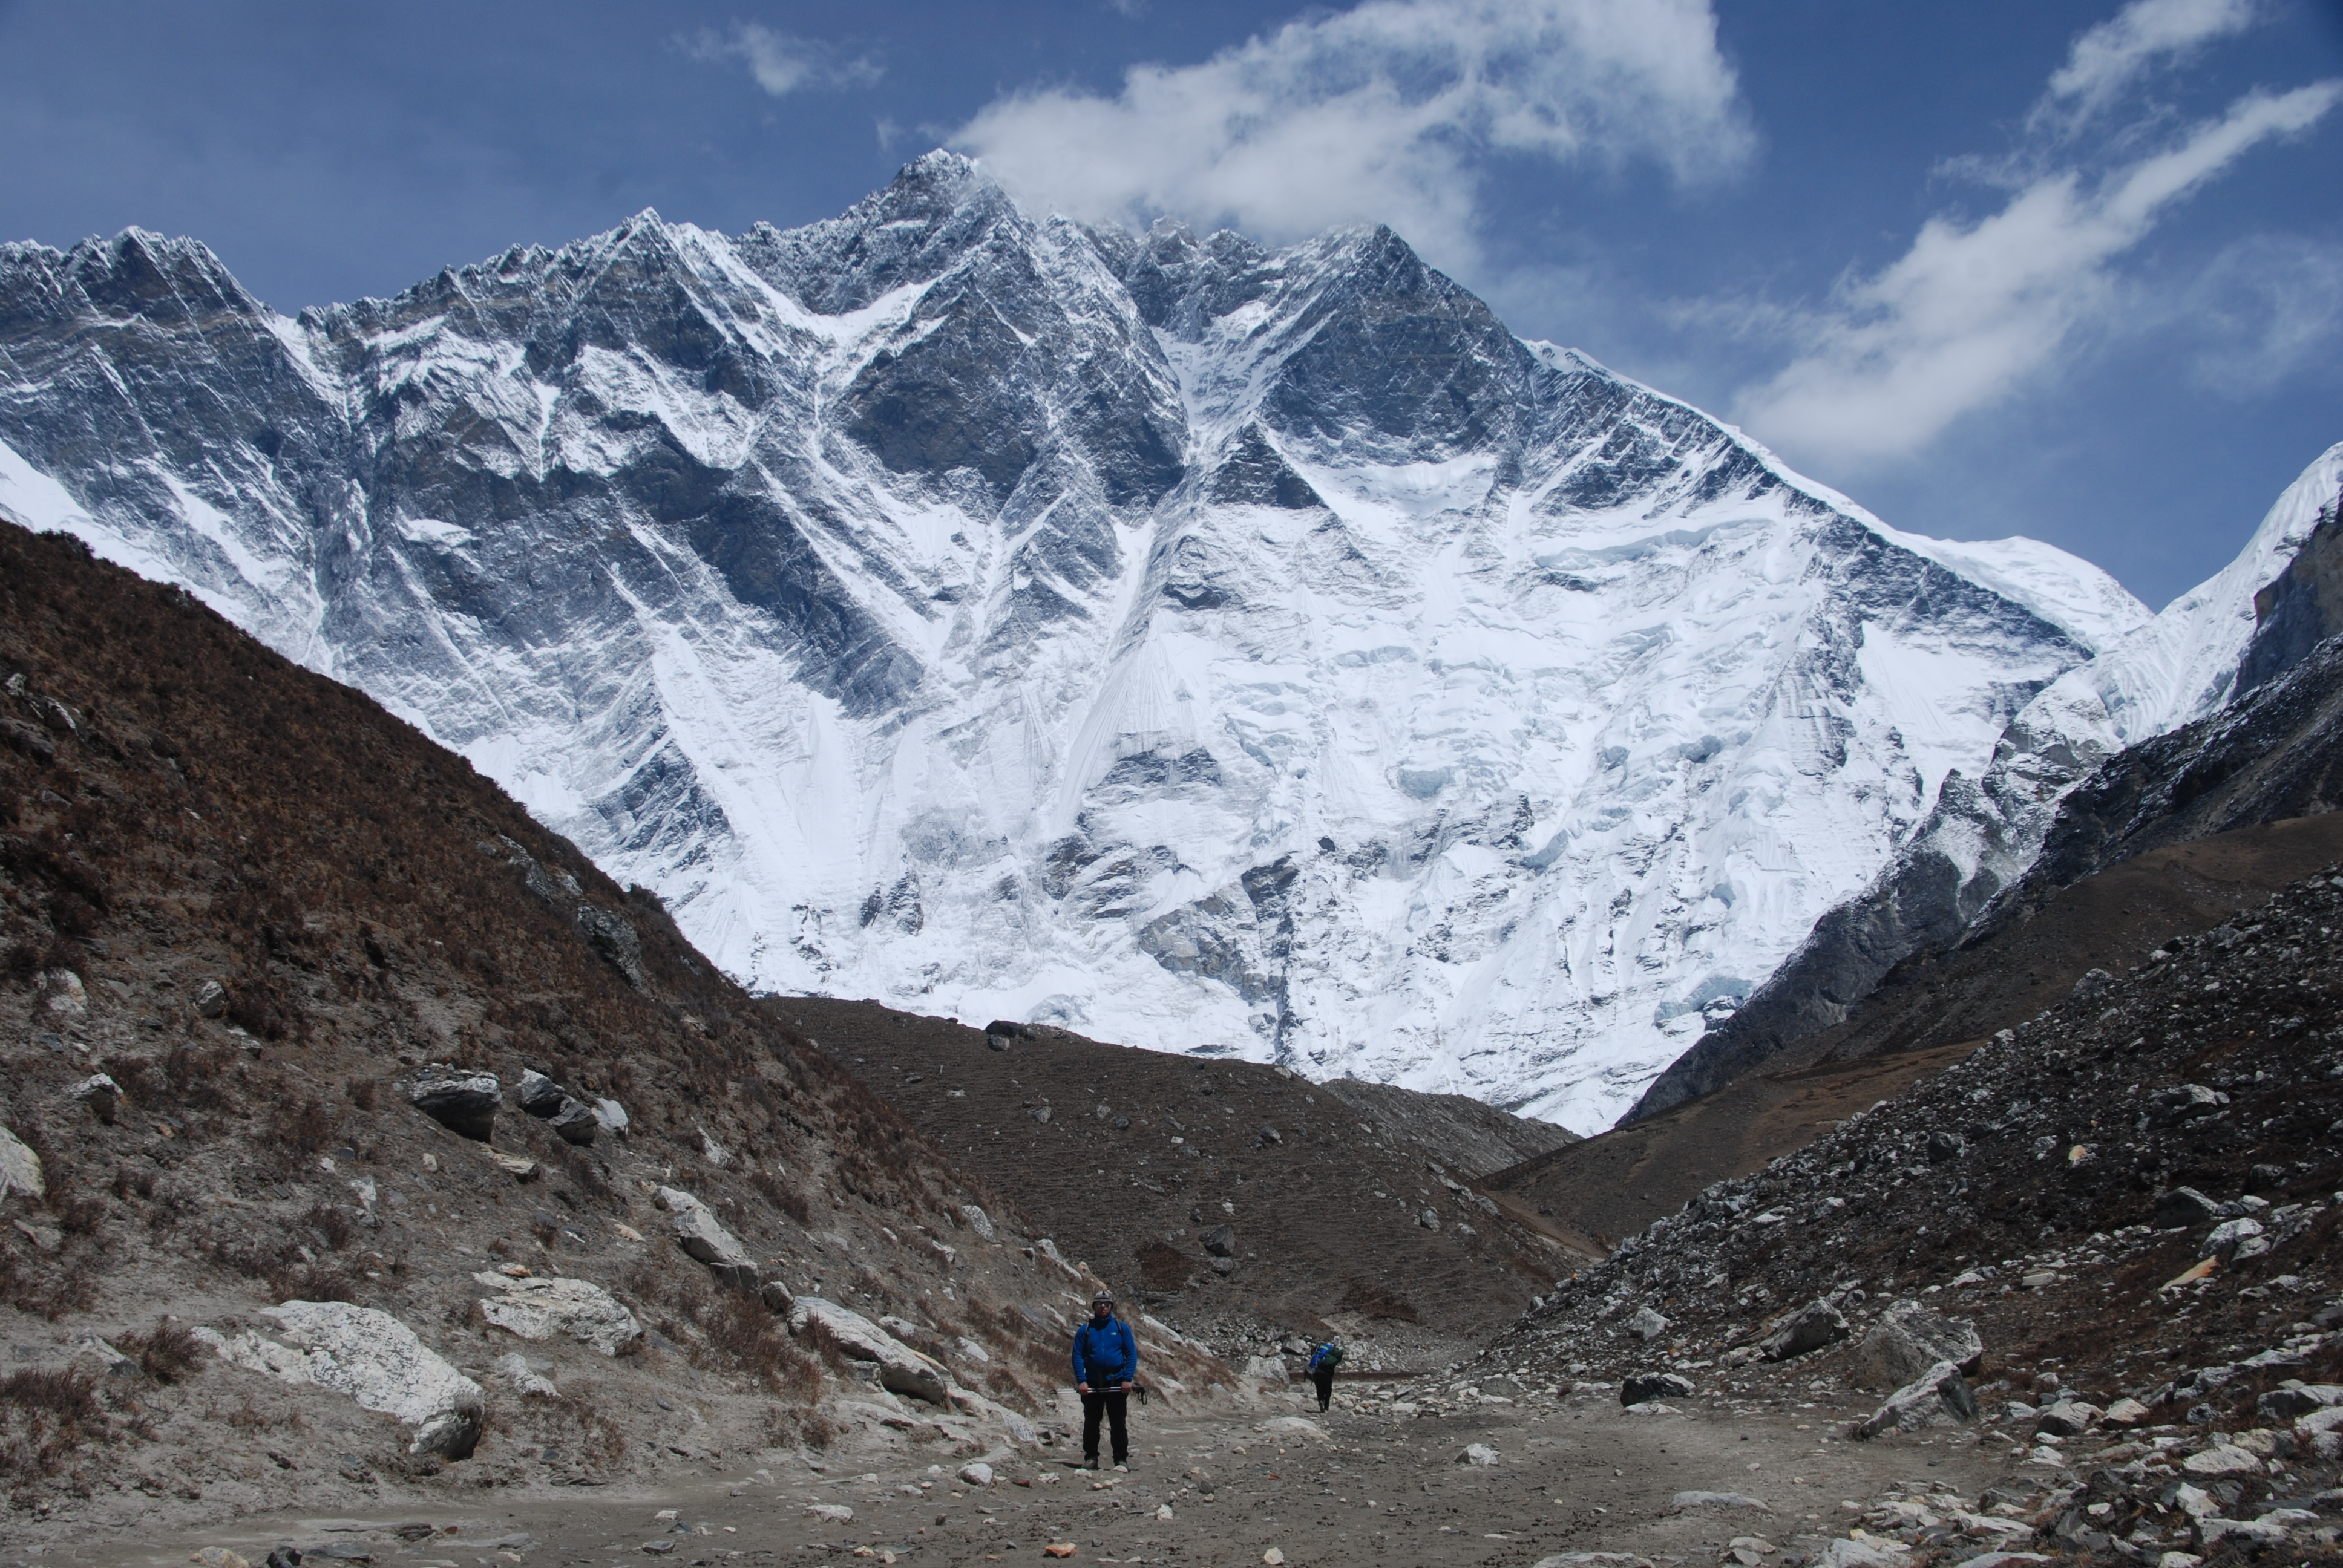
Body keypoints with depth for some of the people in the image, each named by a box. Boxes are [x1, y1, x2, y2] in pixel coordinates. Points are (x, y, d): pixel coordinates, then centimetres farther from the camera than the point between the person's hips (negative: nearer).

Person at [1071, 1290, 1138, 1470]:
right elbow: (1078, 1356, 3)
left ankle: (1121, 1460, 6)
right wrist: (1081, 1381, -8)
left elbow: (1132, 1354, 2)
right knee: (1091, 1423, 7)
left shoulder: (1122, 1328, 4)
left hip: (1117, 1384, -1)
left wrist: (1128, 1379, -9)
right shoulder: (1085, 1330, 5)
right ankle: (1090, 1458, 17)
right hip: (1092, 1385, 1)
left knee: (1119, 1424, 1)